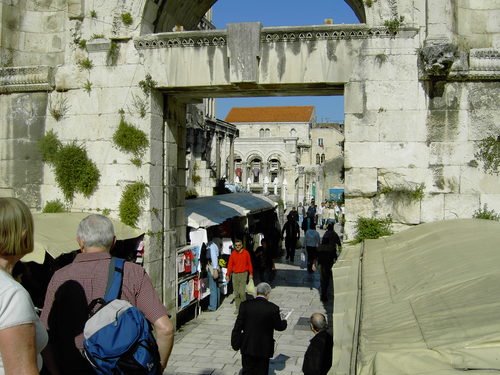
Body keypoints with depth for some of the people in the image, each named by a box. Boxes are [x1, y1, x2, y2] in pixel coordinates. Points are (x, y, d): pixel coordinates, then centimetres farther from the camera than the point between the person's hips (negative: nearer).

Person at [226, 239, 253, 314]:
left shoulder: (246, 253, -1)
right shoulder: (233, 254, 3)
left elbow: (249, 264, 5)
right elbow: (230, 265, 5)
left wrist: (251, 273, 4)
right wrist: (228, 274, 0)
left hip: (243, 274, -2)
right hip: (235, 274, 3)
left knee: (242, 292, -11)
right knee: (236, 293, 5)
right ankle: (237, 308, 15)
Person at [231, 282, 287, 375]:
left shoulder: (245, 305, -9)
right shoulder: (273, 308, -13)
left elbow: (238, 326, -6)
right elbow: (279, 327, -2)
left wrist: (235, 343, 4)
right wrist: (284, 321, 21)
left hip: (247, 347, 2)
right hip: (264, 348, -1)